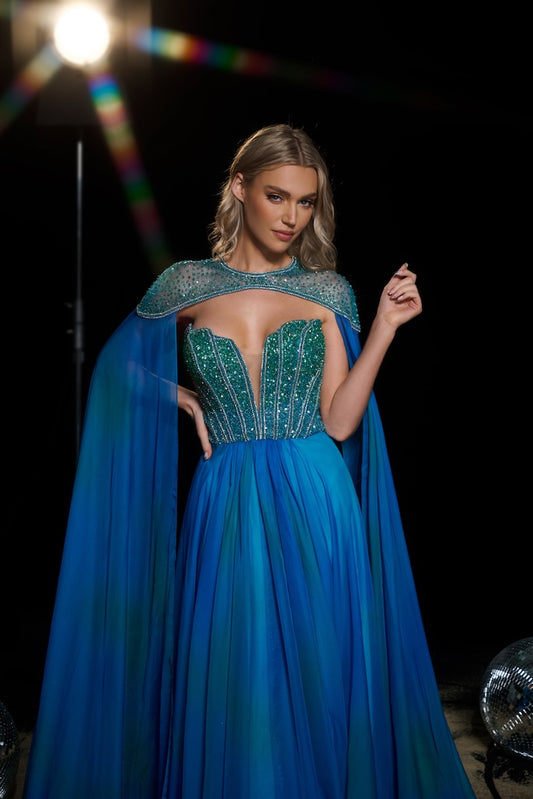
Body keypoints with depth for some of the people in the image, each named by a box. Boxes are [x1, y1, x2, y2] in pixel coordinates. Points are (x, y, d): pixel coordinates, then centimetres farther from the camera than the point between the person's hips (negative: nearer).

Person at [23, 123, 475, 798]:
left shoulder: (328, 290, 5)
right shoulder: (186, 283, 4)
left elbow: (340, 421, -3)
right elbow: (114, 366, 17)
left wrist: (385, 327, -9)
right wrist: (179, 396, 4)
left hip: (315, 506, 0)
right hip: (223, 508, 0)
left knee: (317, 682, 8)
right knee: (228, 688, 6)